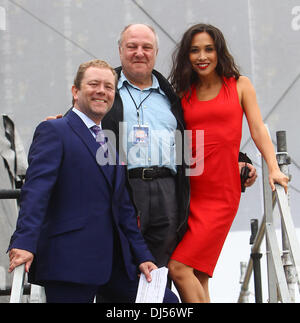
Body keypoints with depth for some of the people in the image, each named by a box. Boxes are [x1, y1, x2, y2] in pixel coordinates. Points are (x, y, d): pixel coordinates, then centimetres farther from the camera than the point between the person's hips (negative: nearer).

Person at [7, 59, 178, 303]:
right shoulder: (54, 131, -1)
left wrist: (142, 256, 16)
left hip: (115, 263, 7)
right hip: (69, 262, -7)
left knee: (167, 301, 1)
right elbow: (36, 188, -15)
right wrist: (25, 242, -28)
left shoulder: (112, 142, 22)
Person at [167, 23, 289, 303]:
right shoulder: (183, 94, 14)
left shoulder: (239, 85, 10)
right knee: (197, 279, 2)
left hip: (221, 193, -3)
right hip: (187, 190, 3)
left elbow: (257, 129, 3)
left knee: (179, 268, -15)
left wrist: (274, 169, -11)